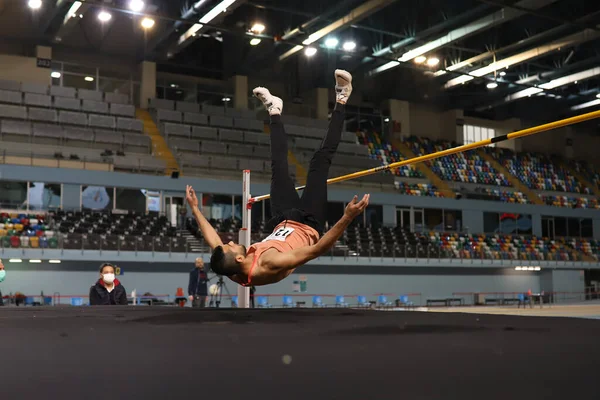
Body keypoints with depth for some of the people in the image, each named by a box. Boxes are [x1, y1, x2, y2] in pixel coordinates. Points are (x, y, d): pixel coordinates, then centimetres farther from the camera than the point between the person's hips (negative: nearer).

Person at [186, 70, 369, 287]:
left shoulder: (231, 270, -25)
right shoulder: (271, 266, -42)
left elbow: (213, 239, -4)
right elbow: (318, 250, -47)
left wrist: (194, 208, 4)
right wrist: (347, 217, -56)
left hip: (283, 223, 5)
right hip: (308, 225, -5)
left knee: (278, 166, 12)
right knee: (320, 160, -7)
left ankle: (274, 111, 39)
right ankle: (340, 101, 10)